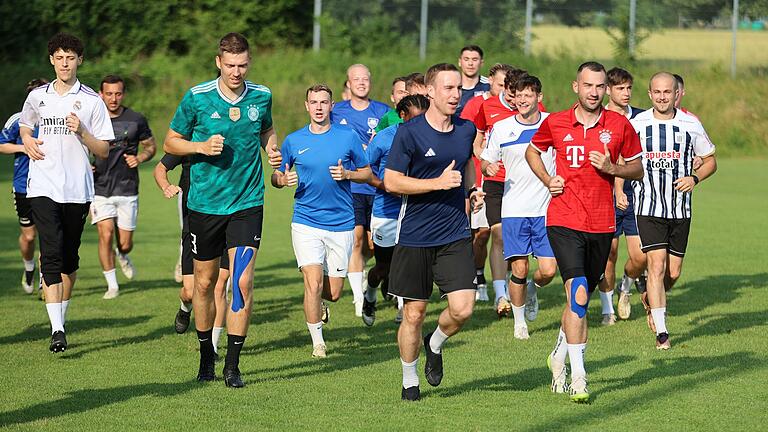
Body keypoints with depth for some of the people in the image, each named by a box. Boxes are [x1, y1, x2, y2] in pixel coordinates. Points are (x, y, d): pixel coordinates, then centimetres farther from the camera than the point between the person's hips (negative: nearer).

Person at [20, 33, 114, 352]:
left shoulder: (92, 101, 3)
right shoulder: (37, 97, 9)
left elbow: (103, 151, 3)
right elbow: (24, 125, 29)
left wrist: (81, 132, -14)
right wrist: (27, 140, 7)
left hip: (78, 190, 0)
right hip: (43, 188, 0)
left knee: (69, 258, 8)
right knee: (51, 255, -13)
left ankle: (62, 315, 29)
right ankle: (57, 329, -20)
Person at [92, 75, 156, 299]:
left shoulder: (136, 120, 0)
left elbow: (150, 146, 12)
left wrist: (139, 158, -8)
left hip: (127, 188, 0)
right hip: (100, 188, 0)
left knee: (125, 244, 2)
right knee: (106, 234, -13)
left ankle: (122, 255, 41)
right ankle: (112, 285, 1)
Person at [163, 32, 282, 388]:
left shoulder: (261, 97, 1)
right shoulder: (197, 98, -7)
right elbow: (171, 142, 3)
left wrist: (272, 149, 1)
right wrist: (202, 147, -14)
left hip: (247, 202, 1)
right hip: (205, 203, 0)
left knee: (243, 281, -11)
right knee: (205, 281, 10)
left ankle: (232, 364, -3)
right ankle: (206, 355, 29)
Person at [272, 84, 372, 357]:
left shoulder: (348, 137, 0)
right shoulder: (293, 141, 2)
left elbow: (366, 173, 9)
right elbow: (276, 177, 13)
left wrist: (347, 174, -12)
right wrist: (283, 179, -11)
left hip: (341, 224, 1)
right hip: (306, 223, -1)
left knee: (333, 292, 4)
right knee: (313, 283, -14)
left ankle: (316, 299, 41)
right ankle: (317, 341, 2)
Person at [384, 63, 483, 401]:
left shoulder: (466, 129, 6)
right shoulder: (410, 132, -10)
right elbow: (391, 182, -11)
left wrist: (472, 189, 11)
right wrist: (439, 183, -19)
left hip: (455, 236, 3)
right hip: (414, 238, -3)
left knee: (462, 308, -10)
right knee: (414, 313, 3)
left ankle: (436, 345, 22)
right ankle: (409, 380, 24)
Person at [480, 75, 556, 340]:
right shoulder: (502, 128, 2)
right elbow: (486, 161, 11)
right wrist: (488, 167, -12)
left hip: (546, 208, 0)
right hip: (514, 209, 0)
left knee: (548, 270, -6)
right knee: (519, 270, -4)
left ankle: (532, 289, 30)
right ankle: (519, 322, 15)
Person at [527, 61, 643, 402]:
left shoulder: (619, 125, 1)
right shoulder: (555, 123, 0)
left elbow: (637, 169, 11)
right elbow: (532, 150, 19)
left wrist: (612, 168, -10)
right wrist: (547, 180, 2)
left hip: (602, 224, 3)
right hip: (564, 221, -3)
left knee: (581, 297, 15)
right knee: (578, 294, -17)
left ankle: (559, 355, 39)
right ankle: (578, 378, -17)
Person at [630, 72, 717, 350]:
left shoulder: (691, 124, 1)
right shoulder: (637, 124, -1)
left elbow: (710, 160, 11)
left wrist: (694, 178, -8)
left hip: (681, 209, 2)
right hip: (648, 208, -2)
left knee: (674, 272, 7)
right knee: (657, 264, -15)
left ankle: (651, 299, 39)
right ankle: (661, 331, -13)